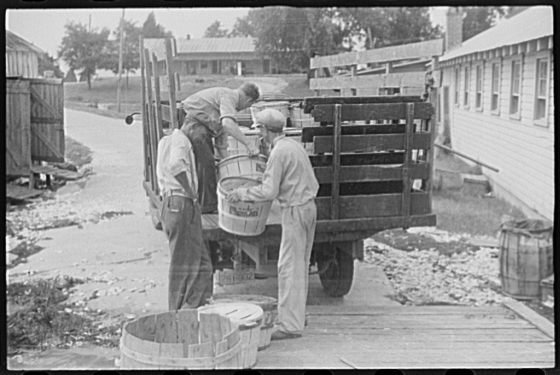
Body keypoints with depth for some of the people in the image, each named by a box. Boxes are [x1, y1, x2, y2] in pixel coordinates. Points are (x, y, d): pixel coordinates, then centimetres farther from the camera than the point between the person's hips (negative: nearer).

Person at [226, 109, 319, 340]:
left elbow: (269, 191, -20)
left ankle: (290, 325, -5)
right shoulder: (294, 146, 13)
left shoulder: (279, 152, -16)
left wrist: (242, 193, -7)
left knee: (289, 268, -7)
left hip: (295, 211, -10)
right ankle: (297, 314, 24)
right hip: (308, 206, 10)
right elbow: (312, 183, 17)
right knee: (300, 265, 16)